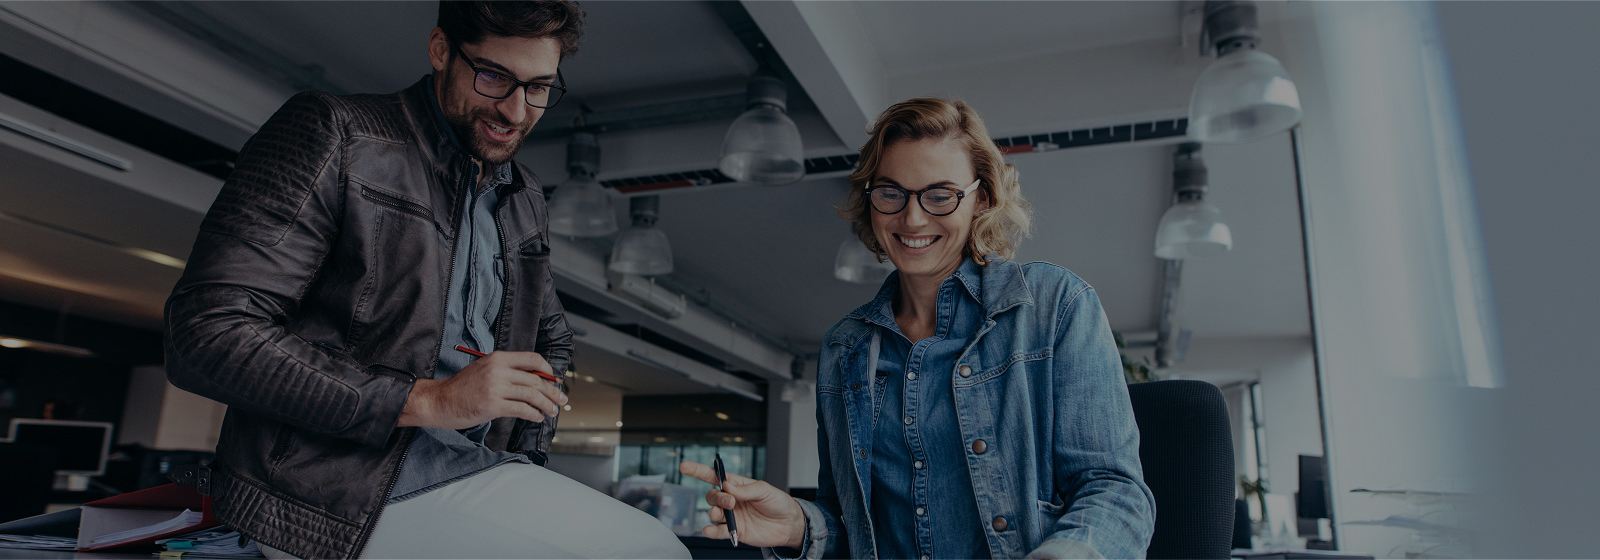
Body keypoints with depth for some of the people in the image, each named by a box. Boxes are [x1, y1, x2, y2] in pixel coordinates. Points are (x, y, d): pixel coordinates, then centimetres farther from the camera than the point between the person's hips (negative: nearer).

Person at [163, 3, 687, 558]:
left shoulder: (525, 198, 14)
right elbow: (206, 335, -15)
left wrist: (523, 461, 10)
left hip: (470, 473, 7)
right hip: (331, 486, -6)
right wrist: (423, 400, -19)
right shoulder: (332, 133, -6)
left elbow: (552, 341, 27)